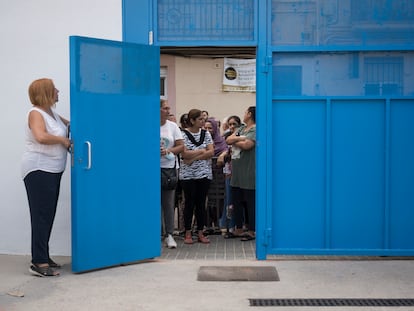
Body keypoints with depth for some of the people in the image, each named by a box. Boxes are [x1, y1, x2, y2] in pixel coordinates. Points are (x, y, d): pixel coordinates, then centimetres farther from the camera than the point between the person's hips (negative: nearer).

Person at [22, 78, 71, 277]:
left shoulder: (51, 112, 15)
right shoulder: (36, 113, -11)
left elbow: (68, 124, 34)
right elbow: (41, 137, -28)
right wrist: (62, 140, -15)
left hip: (52, 170, 9)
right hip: (38, 170, -9)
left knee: (48, 215, 11)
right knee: (41, 216, -10)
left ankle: (43, 257, 20)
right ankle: (38, 263, -8)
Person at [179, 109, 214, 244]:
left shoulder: (206, 134, 8)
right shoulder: (184, 134, -5)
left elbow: (211, 152, -2)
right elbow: (185, 154, -15)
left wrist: (194, 157, -11)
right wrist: (201, 151, -8)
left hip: (204, 173, 3)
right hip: (188, 175, -3)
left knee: (201, 203, 6)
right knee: (189, 203, 2)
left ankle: (200, 233, 14)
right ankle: (188, 233, 12)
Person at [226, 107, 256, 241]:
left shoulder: (256, 130, -8)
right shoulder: (241, 128, 16)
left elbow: (246, 145, -21)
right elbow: (228, 140, 5)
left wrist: (234, 141, -3)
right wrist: (239, 138, -12)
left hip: (249, 173, -8)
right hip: (236, 171, 8)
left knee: (250, 202, 0)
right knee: (236, 201, 13)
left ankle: (252, 231, 8)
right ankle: (239, 229, 24)